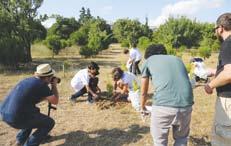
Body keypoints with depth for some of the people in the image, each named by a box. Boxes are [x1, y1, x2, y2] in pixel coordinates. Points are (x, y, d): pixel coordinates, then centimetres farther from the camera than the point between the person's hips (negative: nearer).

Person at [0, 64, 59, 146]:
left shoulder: (28, 80, 13)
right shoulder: (42, 85, -11)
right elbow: (55, 101, 0)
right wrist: (54, 85, 11)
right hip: (17, 119, -8)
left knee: (35, 115, 32)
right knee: (49, 123, 7)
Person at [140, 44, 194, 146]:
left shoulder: (148, 61, 20)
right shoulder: (177, 59, 29)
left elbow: (144, 93, 27)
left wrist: (143, 108, 47)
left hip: (163, 105, -3)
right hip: (185, 105, 4)